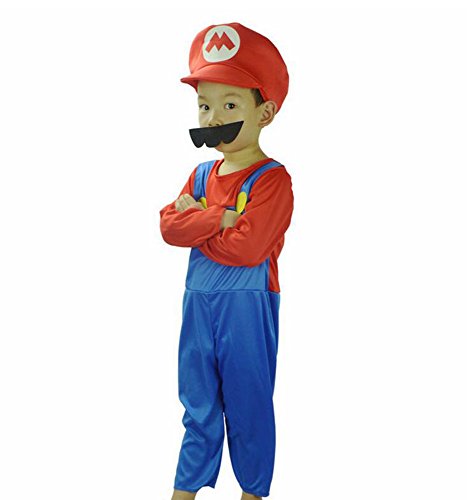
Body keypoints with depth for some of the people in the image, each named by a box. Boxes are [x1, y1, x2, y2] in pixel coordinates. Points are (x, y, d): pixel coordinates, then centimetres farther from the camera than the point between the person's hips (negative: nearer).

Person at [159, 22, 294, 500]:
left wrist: (193, 221, -11)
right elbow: (168, 225, -4)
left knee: (247, 406, 8)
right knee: (198, 403, 16)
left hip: (248, 308, -6)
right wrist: (218, 219, -18)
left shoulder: (272, 179, -14)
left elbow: (246, 248, -24)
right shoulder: (202, 174, 8)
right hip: (199, 303, 6)